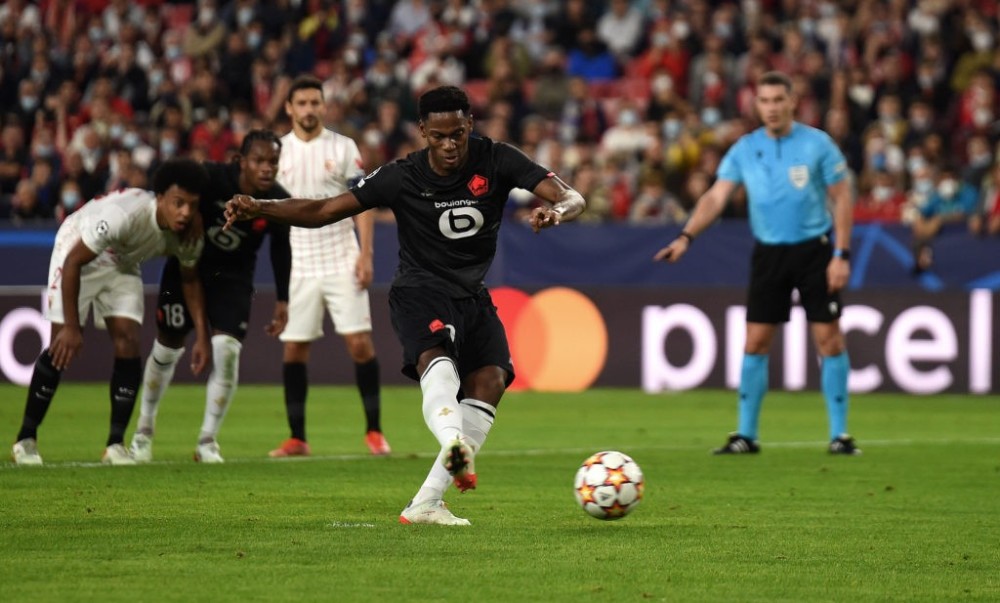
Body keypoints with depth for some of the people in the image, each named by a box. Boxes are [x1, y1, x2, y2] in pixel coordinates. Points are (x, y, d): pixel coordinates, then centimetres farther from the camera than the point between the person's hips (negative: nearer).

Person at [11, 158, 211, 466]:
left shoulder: (190, 233, -20)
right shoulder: (124, 214, -41)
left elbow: (190, 280, 1)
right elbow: (73, 262, -33)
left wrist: (202, 337, -5)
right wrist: (71, 327, -32)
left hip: (122, 262, 5)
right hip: (78, 248, -5)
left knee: (129, 344, -11)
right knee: (61, 347, -11)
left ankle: (116, 445, -4)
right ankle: (26, 440, 2)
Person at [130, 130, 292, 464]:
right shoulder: (211, 178, -29)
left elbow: (281, 248, 2)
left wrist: (282, 300, 7)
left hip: (233, 277, 1)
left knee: (227, 353, -14)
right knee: (168, 349, 7)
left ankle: (207, 441, 1)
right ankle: (145, 428, 31)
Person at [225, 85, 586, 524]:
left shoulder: (496, 161, -7)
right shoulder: (402, 177, -10)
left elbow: (572, 199, -13)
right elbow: (324, 211, -7)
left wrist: (556, 211, -38)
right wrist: (258, 209, -21)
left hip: (473, 295, 3)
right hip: (421, 291, -3)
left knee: (490, 379, -19)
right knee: (438, 359, -33)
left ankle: (425, 504, -19)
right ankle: (453, 442, -66)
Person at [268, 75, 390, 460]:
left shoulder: (343, 148, 0)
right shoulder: (277, 152, 6)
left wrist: (366, 255, -10)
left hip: (342, 263, -2)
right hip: (298, 266, 2)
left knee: (360, 342, -7)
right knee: (294, 350, 1)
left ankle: (374, 432, 2)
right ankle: (297, 439, 9)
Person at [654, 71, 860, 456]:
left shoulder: (817, 144, -6)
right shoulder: (745, 150, 1)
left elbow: (842, 198, -3)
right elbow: (716, 197, -4)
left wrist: (842, 254, -10)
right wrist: (686, 236, -19)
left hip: (814, 249, -2)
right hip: (768, 252, 3)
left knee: (829, 339, -4)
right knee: (755, 342, 0)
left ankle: (839, 435, 4)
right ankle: (746, 435, 7)